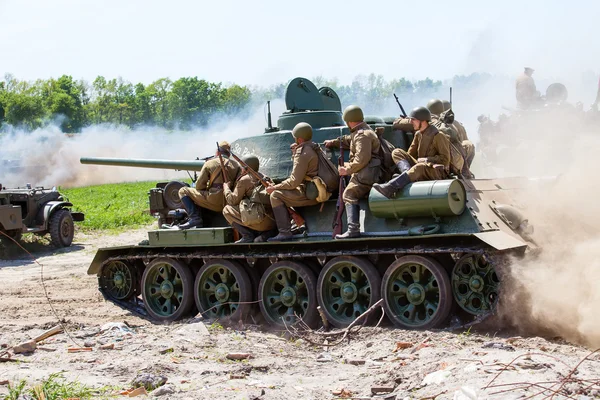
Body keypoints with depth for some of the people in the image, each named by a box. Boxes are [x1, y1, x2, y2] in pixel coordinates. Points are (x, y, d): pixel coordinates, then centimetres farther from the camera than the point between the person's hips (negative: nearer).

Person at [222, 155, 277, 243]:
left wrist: (226, 188, 18)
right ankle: (267, 233, 11)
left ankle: (247, 236, -4)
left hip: (261, 221, -7)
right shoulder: (265, 178, 20)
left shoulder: (244, 180, -1)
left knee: (227, 210, 7)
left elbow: (233, 200, 1)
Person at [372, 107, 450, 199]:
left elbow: (445, 159, -12)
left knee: (420, 167, -42)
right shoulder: (418, 134, 11)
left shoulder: (438, 136, -11)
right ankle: (408, 172, -36)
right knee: (397, 152, -6)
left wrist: (426, 159, -16)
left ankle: (389, 188, -52)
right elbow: (410, 154, 15)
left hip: (438, 172, -7)